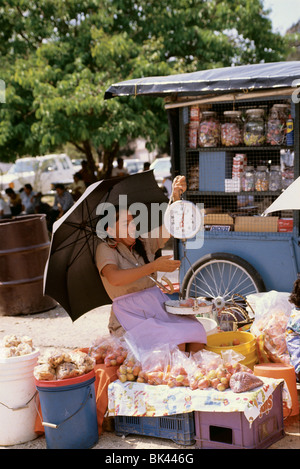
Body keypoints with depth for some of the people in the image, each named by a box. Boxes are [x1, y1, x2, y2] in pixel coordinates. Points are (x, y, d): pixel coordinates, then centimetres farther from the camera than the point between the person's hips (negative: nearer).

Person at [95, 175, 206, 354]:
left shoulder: (144, 244, 15)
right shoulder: (105, 249, -3)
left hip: (159, 305, 6)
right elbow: (115, 278, -23)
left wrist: (176, 197, -13)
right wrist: (154, 266, -25)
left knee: (197, 341, -20)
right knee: (175, 346, -29)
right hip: (131, 315, -6)